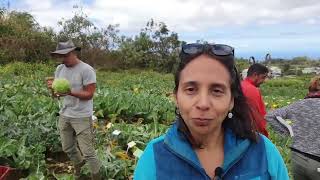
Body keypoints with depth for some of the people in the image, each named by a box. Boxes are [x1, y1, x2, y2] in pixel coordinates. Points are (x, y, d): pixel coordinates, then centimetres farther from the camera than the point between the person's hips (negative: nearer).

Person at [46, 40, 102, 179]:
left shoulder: (86, 70, -16)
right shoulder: (60, 69, 5)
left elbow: (89, 94, -17)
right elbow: (56, 95, 8)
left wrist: (69, 92, -31)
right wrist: (52, 87, -15)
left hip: (81, 117, -6)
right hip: (64, 115, 7)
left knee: (88, 152, -2)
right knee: (68, 148, 21)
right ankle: (78, 164, 49)